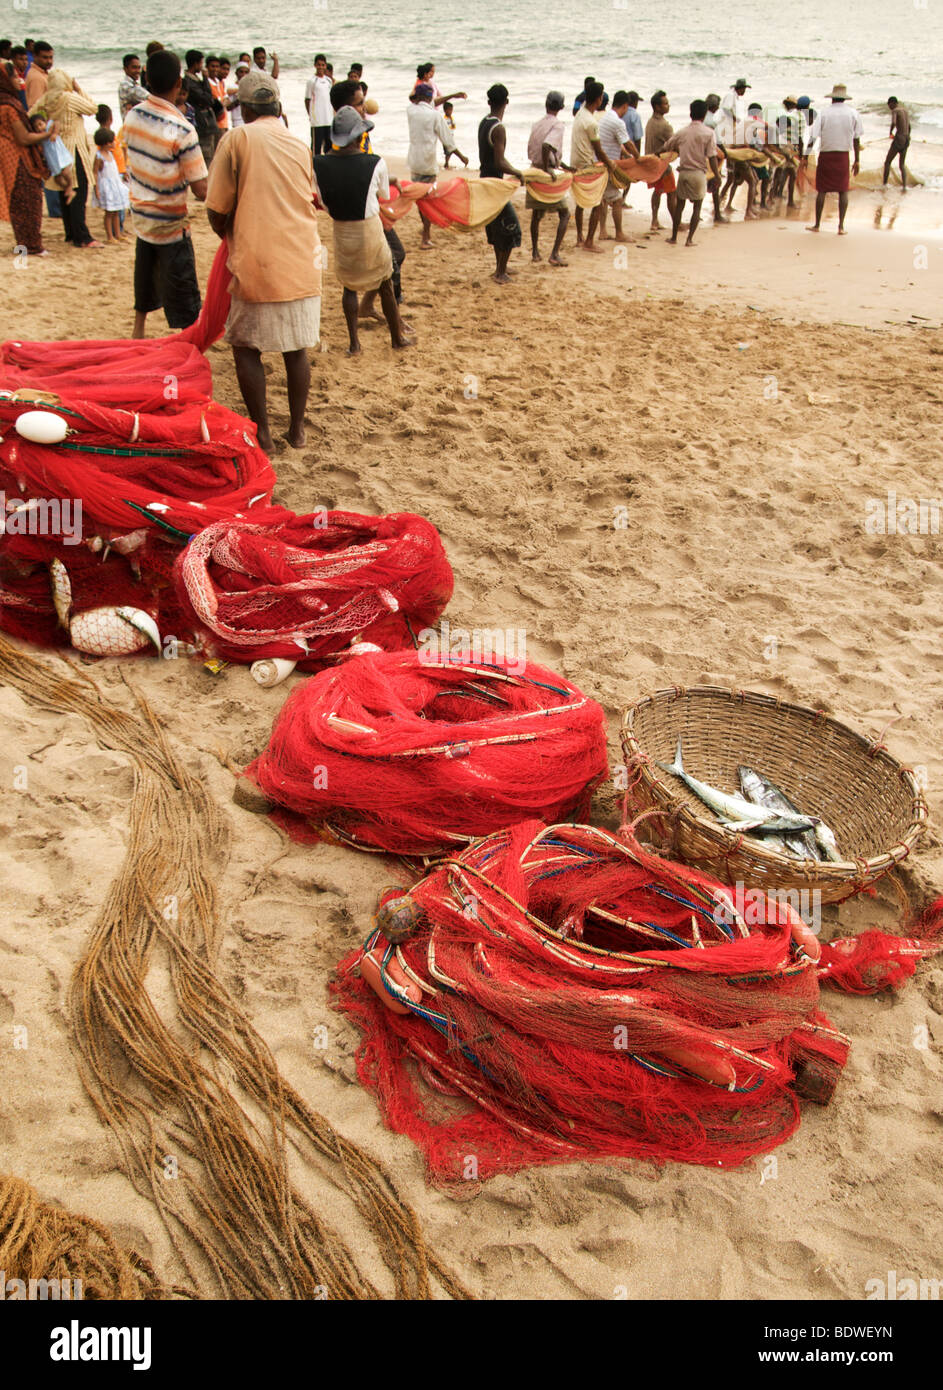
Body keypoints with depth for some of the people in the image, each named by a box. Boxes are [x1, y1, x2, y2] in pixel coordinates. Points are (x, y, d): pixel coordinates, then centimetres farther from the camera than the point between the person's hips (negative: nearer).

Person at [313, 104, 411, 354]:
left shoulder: (319, 164, -12)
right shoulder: (375, 164, -17)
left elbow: (323, 201, 2)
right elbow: (385, 195, 1)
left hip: (341, 233, 2)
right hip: (370, 232, -2)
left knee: (350, 287, 19)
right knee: (385, 286, 16)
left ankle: (354, 343, 15)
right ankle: (397, 337, 29)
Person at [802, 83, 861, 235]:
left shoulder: (824, 113, -4)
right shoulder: (853, 113, 1)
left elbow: (812, 137, -9)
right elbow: (856, 139, 3)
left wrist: (805, 157, -4)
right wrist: (857, 160, 8)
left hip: (825, 155, -1)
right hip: (843, 156, 1)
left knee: (822, 190, 8)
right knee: (843, 191, 8)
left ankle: (817, 225, 12)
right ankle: (841, 226, 2)